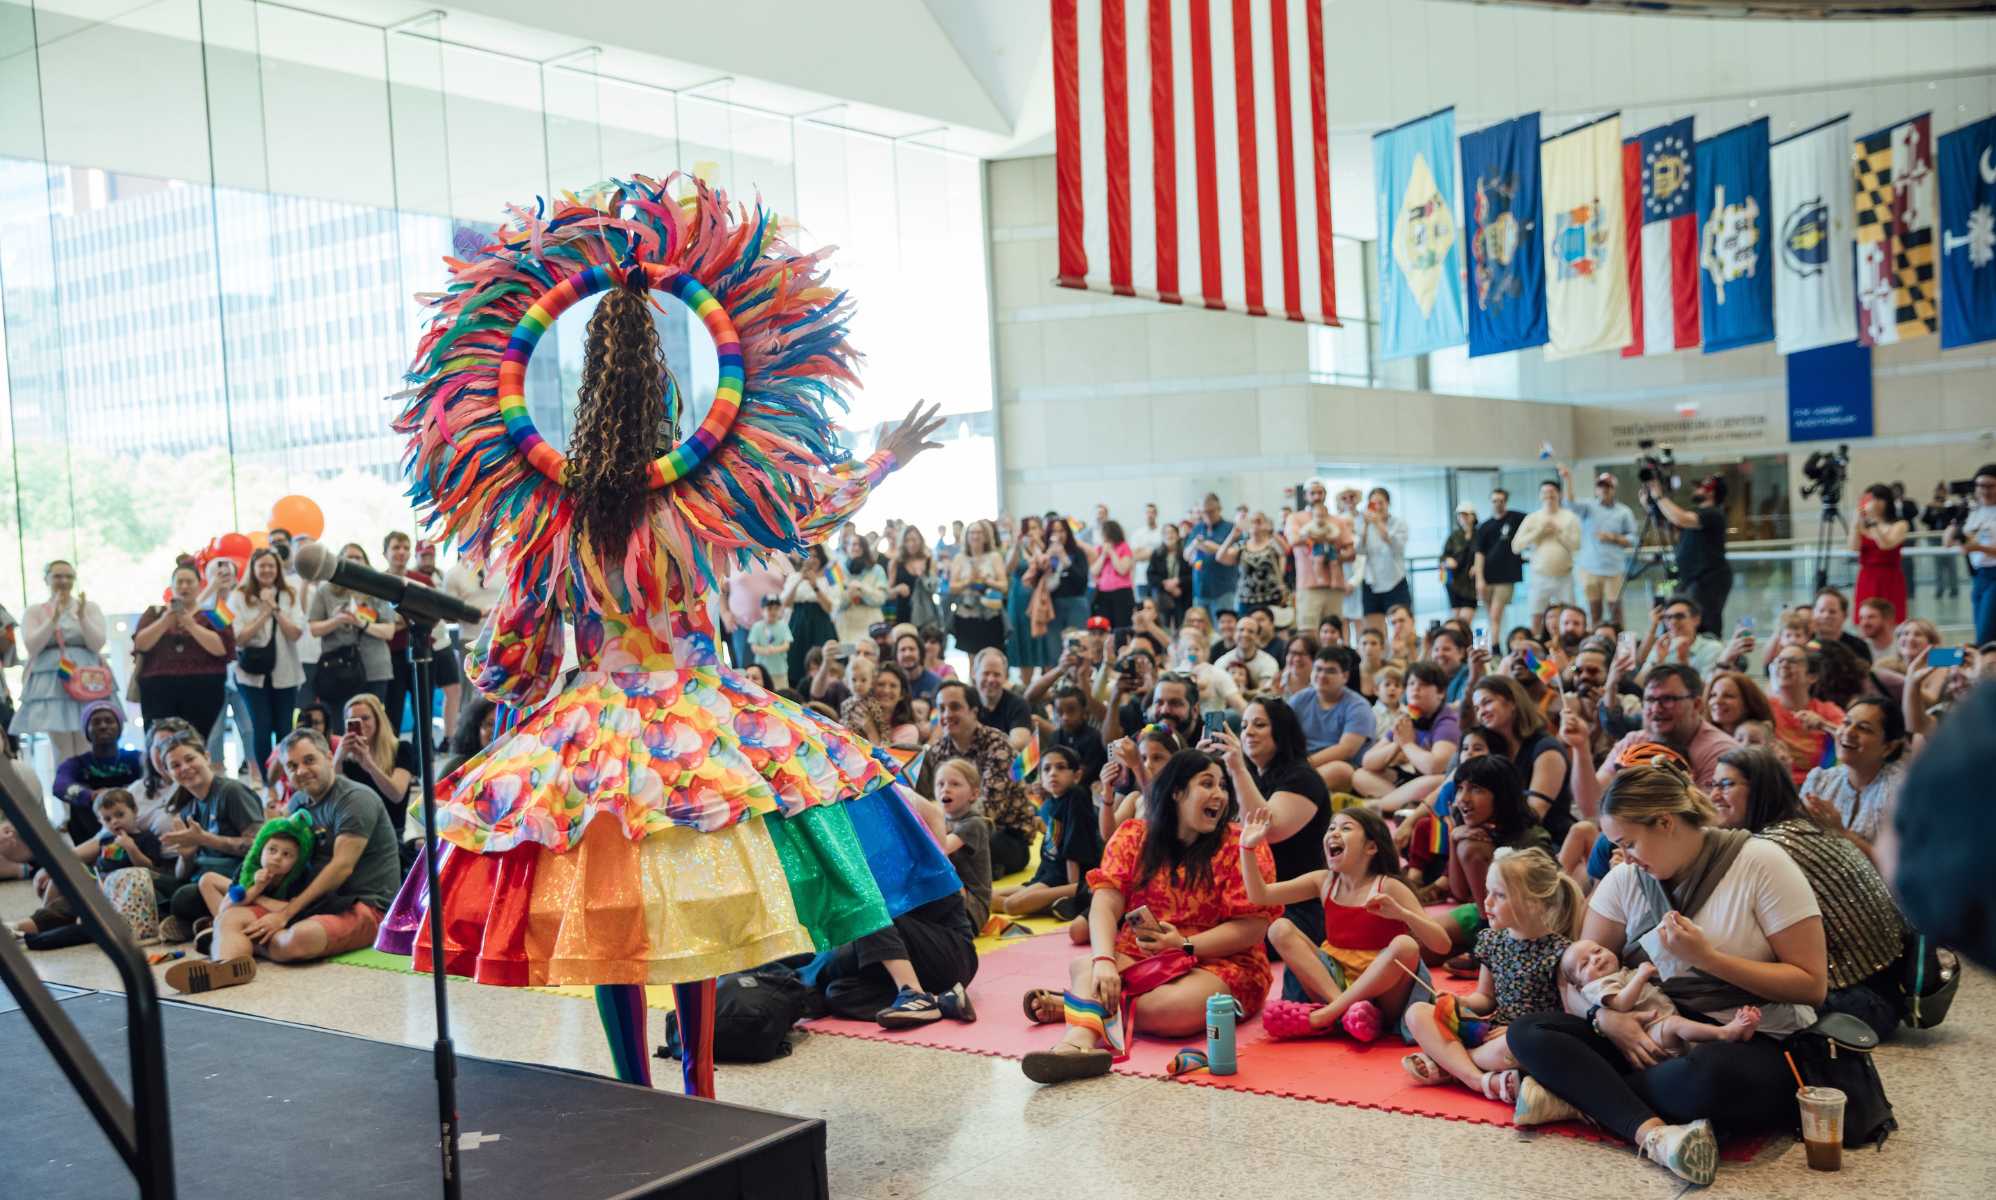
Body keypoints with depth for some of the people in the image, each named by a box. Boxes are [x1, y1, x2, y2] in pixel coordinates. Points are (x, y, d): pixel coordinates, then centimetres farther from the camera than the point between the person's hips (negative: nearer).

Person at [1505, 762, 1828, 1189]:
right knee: (1528, 1032, -17)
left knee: (1708, 1076, -42)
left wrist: (1707, 957, -19)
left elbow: (1812, 984, -12)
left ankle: (1581, 1092, -19)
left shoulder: (1761, 864, -10)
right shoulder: (1626, 878, 4)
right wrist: (1605, 1015, -18)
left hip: (1758, 1046, -5)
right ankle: (1650, 1130, -35)